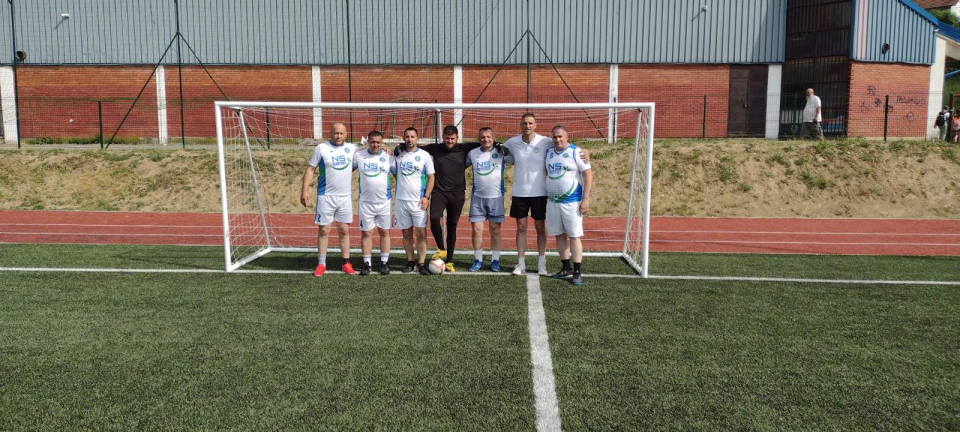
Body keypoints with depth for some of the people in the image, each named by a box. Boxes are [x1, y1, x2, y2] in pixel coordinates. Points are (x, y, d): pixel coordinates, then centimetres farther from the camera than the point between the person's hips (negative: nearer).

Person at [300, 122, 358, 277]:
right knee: (324, 230, 4)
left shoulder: (352, 149, 4)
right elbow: (310, 169, -3)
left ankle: (346, 263, 16)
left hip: (345, 197, 3)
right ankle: (321, 264, 13)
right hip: (325, 196, -2)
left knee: (344, 230, 8)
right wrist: (305, 190, -11)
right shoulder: (321, 148, -5)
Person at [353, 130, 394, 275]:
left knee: (385, 232, 6)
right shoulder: (358, 156, 1)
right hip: (365, 202, 0)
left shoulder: (389, 157, 0)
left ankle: (384, 263, 15)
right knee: (366, 233, 5)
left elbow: (399, 175, 7)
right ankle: (366, 264, 13)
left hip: (384, 202, 0)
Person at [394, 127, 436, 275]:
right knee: (406, 234, 8)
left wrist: (426, 197, -8)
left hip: (418, 201, -2)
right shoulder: (398, 154, 6)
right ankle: (410, 262, 17)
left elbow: (431, 177, 2)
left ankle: (421, 263, 1)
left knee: (421, 233, -5)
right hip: (401, 200, 2)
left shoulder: (424, 155, 1)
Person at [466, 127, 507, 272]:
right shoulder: (472, 153, 5)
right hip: (477, 197, 2)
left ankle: (495, 261, 14)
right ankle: (478, 261, 14)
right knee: (477, 230, 2)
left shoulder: (501, 152, -2)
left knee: (495, 230, 4)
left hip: (496, 197, -2)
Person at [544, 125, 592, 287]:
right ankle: (566, 268, 21)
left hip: (572, 202, -6)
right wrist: (546, 196, 14)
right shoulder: (549, 153, 9)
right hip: (552, 201, 6)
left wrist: (586, 199, -14)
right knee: (560, 235, 10)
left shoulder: (575, 152, -7)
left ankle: (577, 273, 1)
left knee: (574, 236, -4)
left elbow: (588, 174, -9)